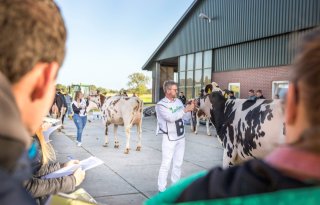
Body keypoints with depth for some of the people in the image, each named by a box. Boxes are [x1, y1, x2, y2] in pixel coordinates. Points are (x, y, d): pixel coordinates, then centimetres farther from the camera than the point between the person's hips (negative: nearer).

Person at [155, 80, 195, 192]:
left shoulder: (178, 101, 5)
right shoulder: (161, 105, -13)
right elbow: (171, 117, -26)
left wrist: (190, 108, -8)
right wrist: (185, 109, -24)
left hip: (180, 137, 6)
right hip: (169, 138, -6)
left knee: (178, 163, 15)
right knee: (166, 164, -1)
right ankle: (162, 189, 10)